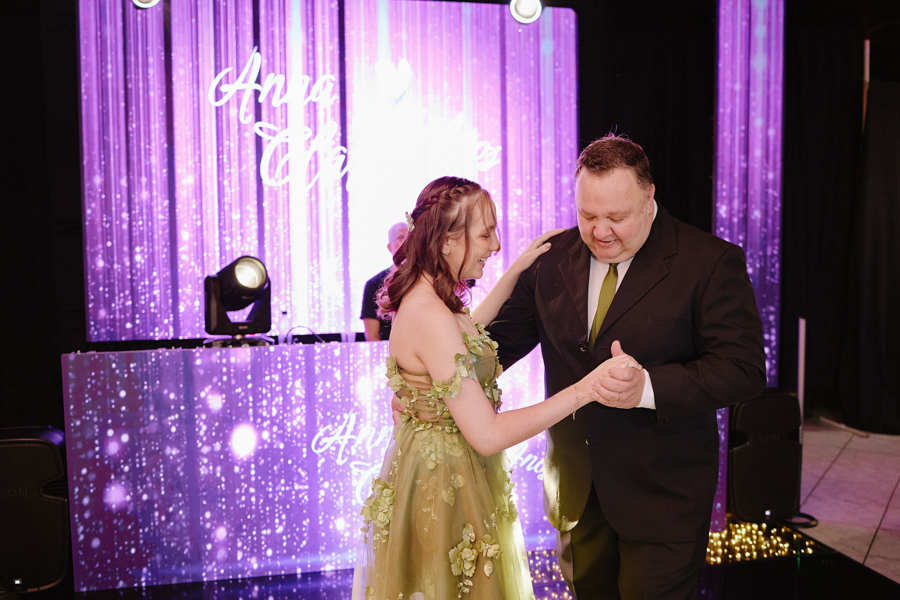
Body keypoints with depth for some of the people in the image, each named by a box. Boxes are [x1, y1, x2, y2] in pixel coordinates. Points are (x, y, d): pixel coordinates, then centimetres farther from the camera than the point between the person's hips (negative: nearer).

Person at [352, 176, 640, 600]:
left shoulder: (421, 299, 1)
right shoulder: (431, 319, -29)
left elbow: (467, 329, 24)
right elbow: (487, 435, -30)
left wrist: (517, 270, 19)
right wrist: (586, 387, -30)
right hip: (443, 488, -10)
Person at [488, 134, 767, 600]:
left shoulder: (710, 262, -13)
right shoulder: (552, 259, 0)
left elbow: (743, 368, -17)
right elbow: (502, 337, 6)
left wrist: (648, 388, -31)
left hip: (662, 495, -4)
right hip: (573, 490, 4)